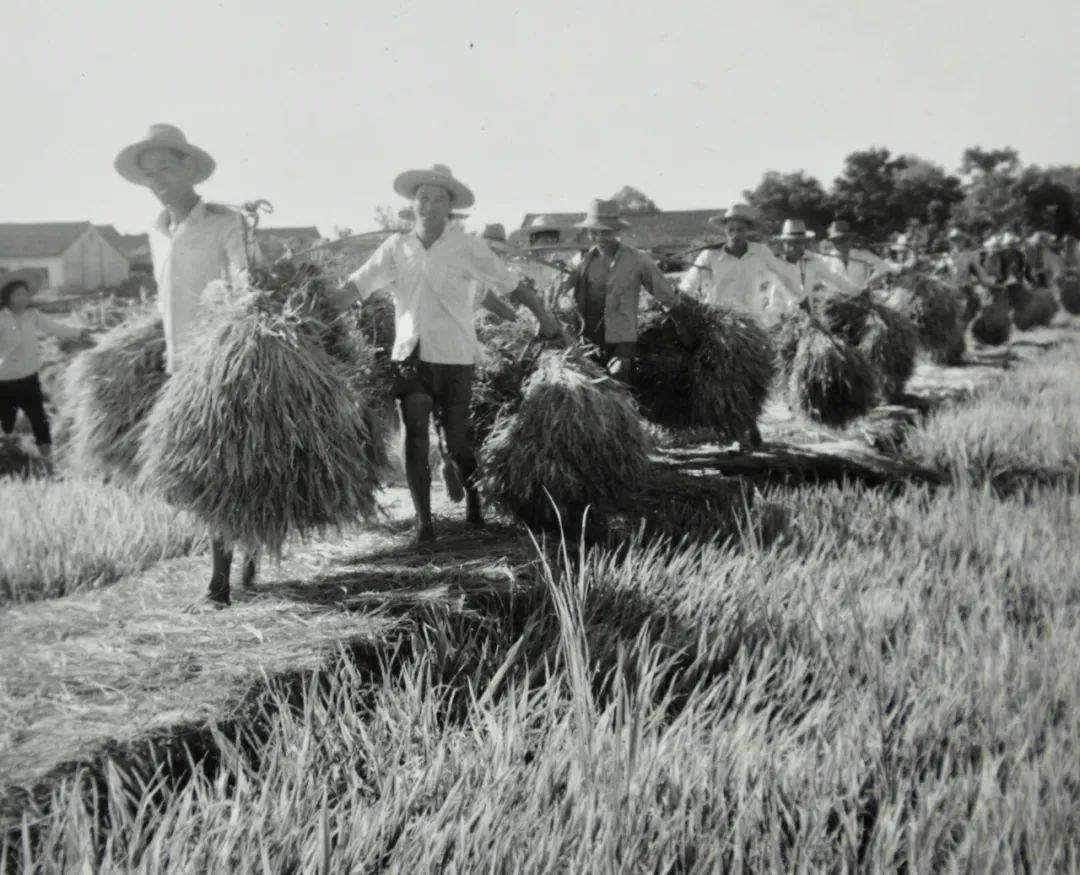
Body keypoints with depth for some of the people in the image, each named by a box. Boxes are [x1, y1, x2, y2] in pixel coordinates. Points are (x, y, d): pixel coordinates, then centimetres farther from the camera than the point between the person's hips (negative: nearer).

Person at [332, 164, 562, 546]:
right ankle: (423, 519, 5)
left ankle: (473, 492, 36)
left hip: (455, 357, -2)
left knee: (457, 440, 5)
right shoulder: (397, 247, 3)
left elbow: (511, 284, -3)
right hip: (410, 355, 2)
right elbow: (355, 287, -1)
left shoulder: (467, 247, -4)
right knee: (415, 436, -6)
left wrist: (545, 317, -6)